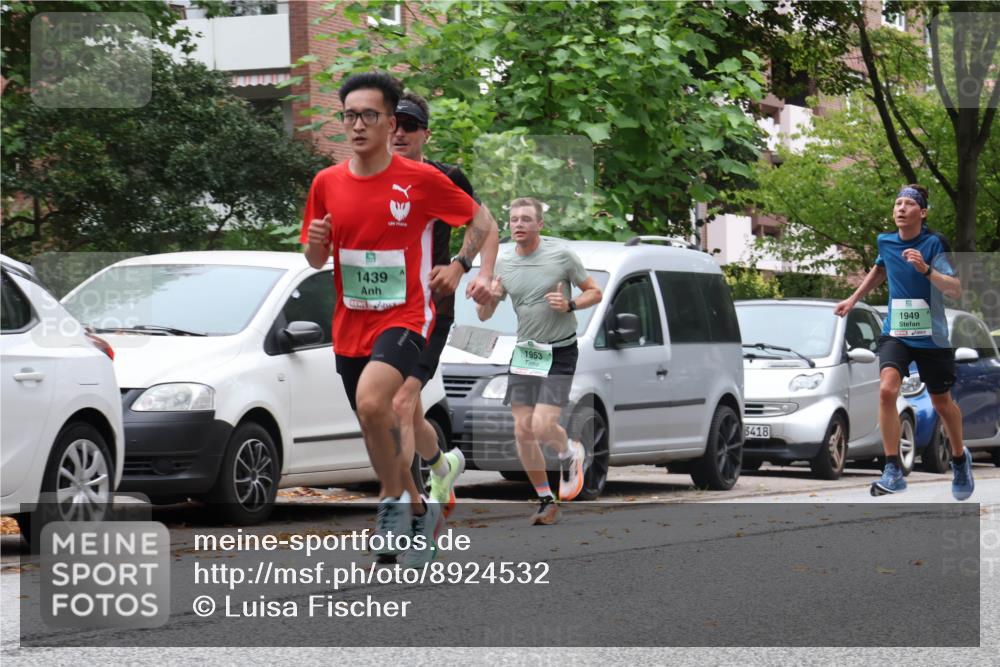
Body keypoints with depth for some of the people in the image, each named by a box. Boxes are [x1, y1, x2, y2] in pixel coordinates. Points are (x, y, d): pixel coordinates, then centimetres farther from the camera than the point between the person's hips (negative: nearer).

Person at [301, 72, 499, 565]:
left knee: (371, 401, -31)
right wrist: (315, 243, -10)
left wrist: (484, 274, -12)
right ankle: (417, 512, 37)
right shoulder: (327, 183, 3)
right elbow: (317, 260, 13)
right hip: (350, 325, 5)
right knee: (377, 431, 14)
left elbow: (483, 223, 3)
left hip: (404, 317, -5)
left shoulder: (421, 180, -8)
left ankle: (394, 499, -11)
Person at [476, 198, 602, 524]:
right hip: (524, 351, 4)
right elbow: (484, 315, 9)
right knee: (523, 432, 0)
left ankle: (571, 454, 19)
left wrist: (569, 304, -18)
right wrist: (487, 298, -14)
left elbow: (594, 292, 1)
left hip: (559, 353, -4)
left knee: (543, 426, -16)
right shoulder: (503, 263, 3)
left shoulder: (561, 255, -8)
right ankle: (546, 500, 15)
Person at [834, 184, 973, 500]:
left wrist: (926, 270, -34)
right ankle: (893, 471, -18)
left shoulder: (934, 243, -13)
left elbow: (956, 290, -20)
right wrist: (853, 299, 27)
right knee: (887, 390, -22)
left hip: (932, 337, -2)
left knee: (942, 403, 13)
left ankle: (960, 459, 42)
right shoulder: (886, 242, 1)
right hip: (895, 333, 2)